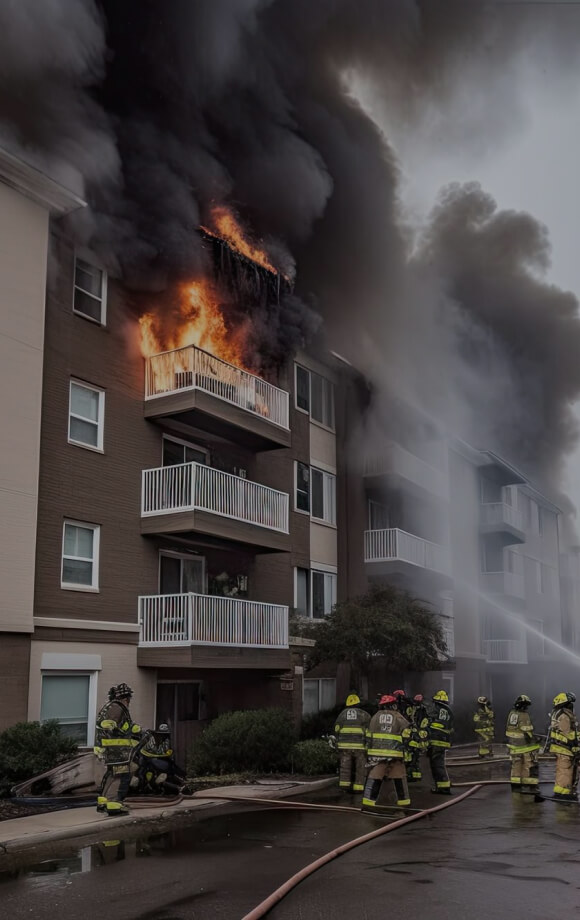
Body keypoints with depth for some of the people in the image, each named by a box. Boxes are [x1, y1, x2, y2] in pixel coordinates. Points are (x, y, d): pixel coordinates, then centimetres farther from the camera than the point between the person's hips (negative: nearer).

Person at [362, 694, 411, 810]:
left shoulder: (376, 717, 9)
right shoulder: (399, 717, 3)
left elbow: (369, 736, 9)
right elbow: (406, 736, -1)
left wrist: (368, 751, 15)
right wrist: (407, 754, 3)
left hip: (377, 753, 1)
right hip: (394, 753, -1)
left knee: (374, 778, 1)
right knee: (400, 779, 12)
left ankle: (367, 803, -5)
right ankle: (404, 802, 18)